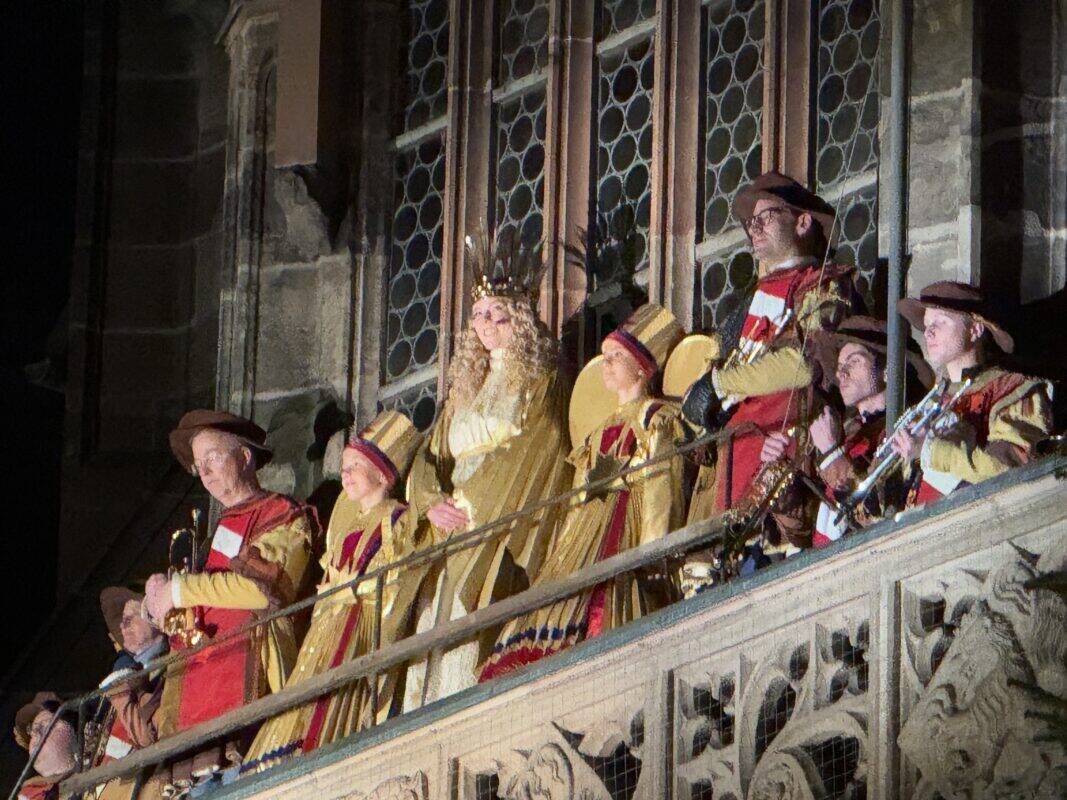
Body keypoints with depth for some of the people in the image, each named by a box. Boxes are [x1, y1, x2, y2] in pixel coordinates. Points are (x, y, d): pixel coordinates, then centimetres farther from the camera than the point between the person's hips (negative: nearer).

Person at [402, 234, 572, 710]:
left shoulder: (540, 384, 3)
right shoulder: (466, 388, 22)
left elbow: (526, 457, -8)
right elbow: (432, 454, 16)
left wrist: (469, 502, -10)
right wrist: (432, 501, -4)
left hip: (504, 532, -6)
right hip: (456, 528, 6)